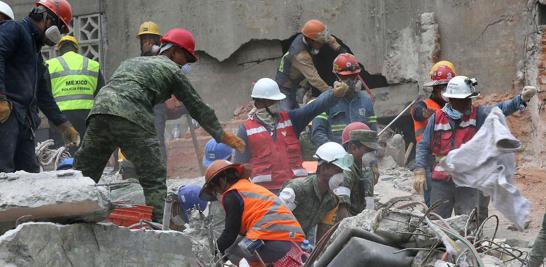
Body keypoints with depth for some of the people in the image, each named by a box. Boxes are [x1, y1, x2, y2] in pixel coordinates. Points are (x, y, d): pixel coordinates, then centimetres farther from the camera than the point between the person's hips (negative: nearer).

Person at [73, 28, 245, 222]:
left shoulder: (132, 61, 35)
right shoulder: (171, 69, 17)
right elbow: (197, 107, 20)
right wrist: (222, 136, 28)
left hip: (100, 106, 6)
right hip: (131, 118, -6)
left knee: (84, 174, 10)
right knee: (154, 178, -2)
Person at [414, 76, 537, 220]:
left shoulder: (478, 115, -1)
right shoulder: (437, 118, 2)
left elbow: (500, 110, -17)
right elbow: (423, 146, 5)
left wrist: (521, 99, -34)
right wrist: (419, 172, -4)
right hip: (441, 180, 1)